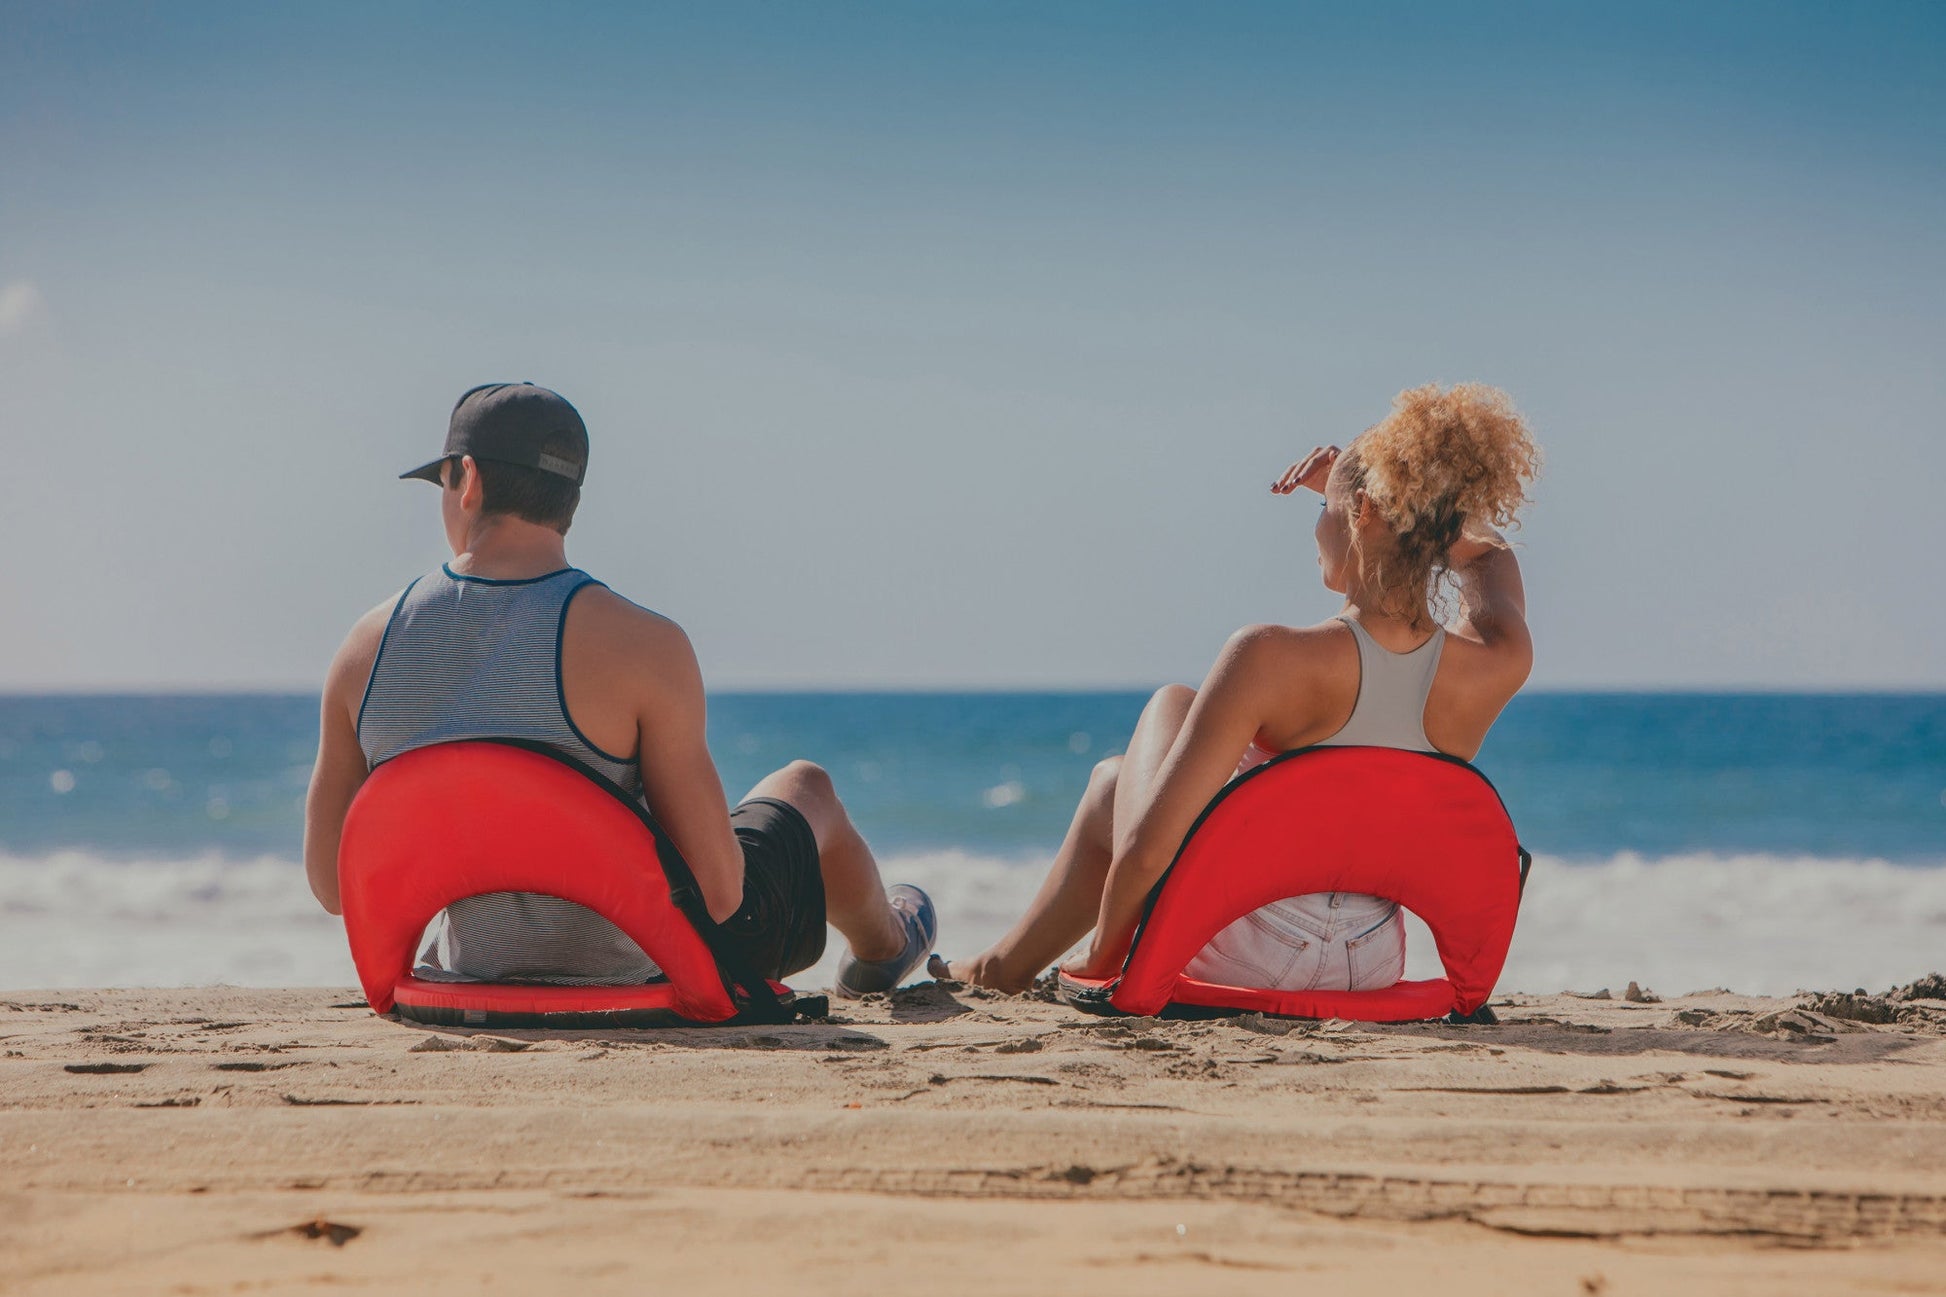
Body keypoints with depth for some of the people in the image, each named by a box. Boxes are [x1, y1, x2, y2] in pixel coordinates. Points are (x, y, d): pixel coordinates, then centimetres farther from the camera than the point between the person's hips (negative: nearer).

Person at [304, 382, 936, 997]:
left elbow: (332, 884, -5)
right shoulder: (641, 646, -24)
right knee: (804, 788, 28)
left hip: (478, 977, 3)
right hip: (638, 973, -3)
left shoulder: (368, 645, -12)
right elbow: (718, 889, -23)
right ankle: (879, 947, 59)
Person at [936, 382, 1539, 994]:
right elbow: (1489, 557, 13)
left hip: (1243, 966, -5)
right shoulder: (1498, 665, -14)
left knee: (1114, 780, 29)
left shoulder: (1272, 659, -29)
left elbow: (1146, 847, -27)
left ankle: (1006, 966, 50)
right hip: (1372, 973, 5)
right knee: (1176, 704, 29)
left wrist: (1101, 960, -8)